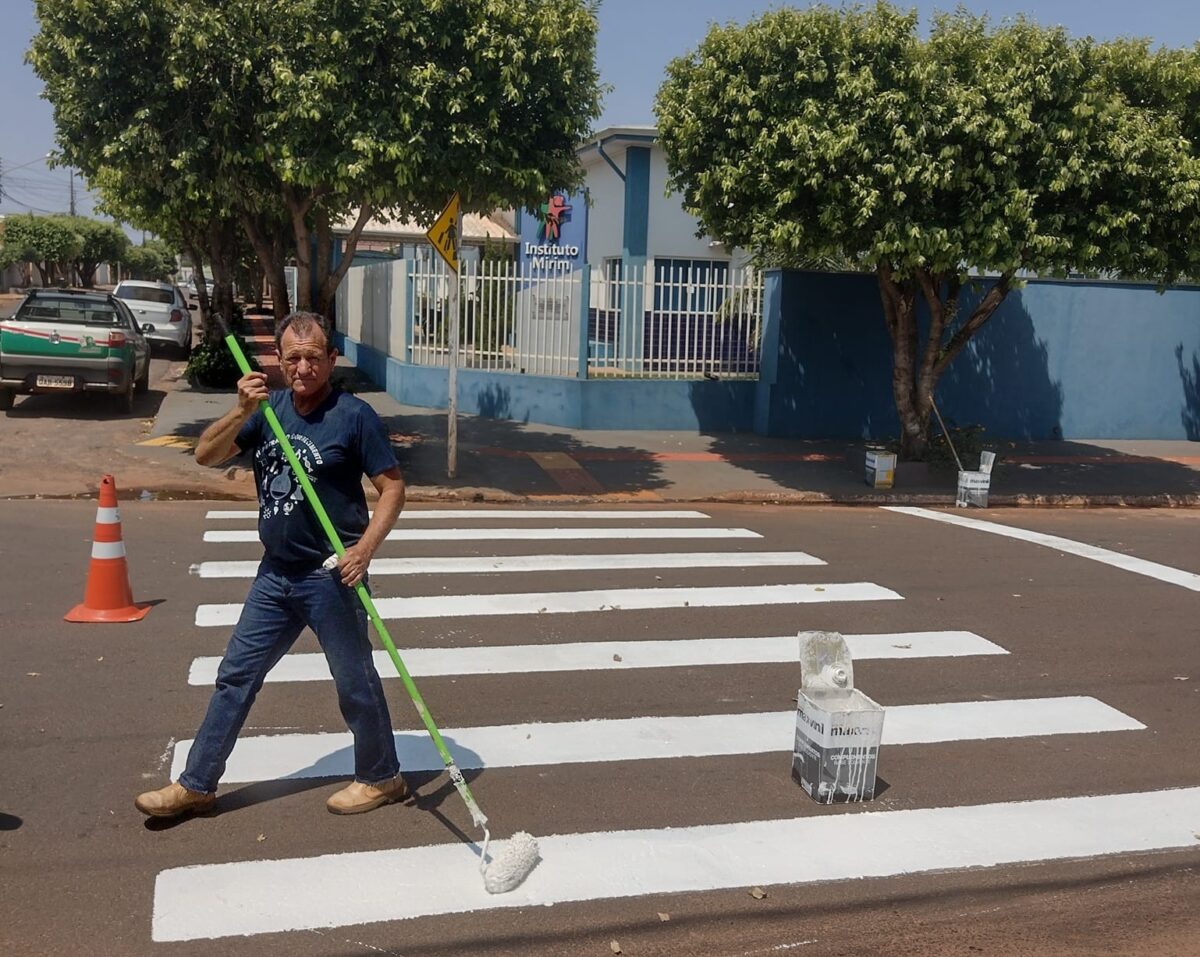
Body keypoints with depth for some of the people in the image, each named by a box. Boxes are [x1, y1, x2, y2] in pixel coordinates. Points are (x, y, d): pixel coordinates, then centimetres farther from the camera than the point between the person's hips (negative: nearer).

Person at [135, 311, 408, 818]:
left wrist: (365, 547, -23)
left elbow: (392, 485, -10)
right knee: (235, 676, 12)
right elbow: (206, 454, 0)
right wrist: (242, 411, -17)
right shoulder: (269, 407, 6)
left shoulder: (354, 415, -10)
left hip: (330, 576, -6)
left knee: (355, 682, 7)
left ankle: (382, 777, 26)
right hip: (275, 573, 6)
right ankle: (196, 785, 23)